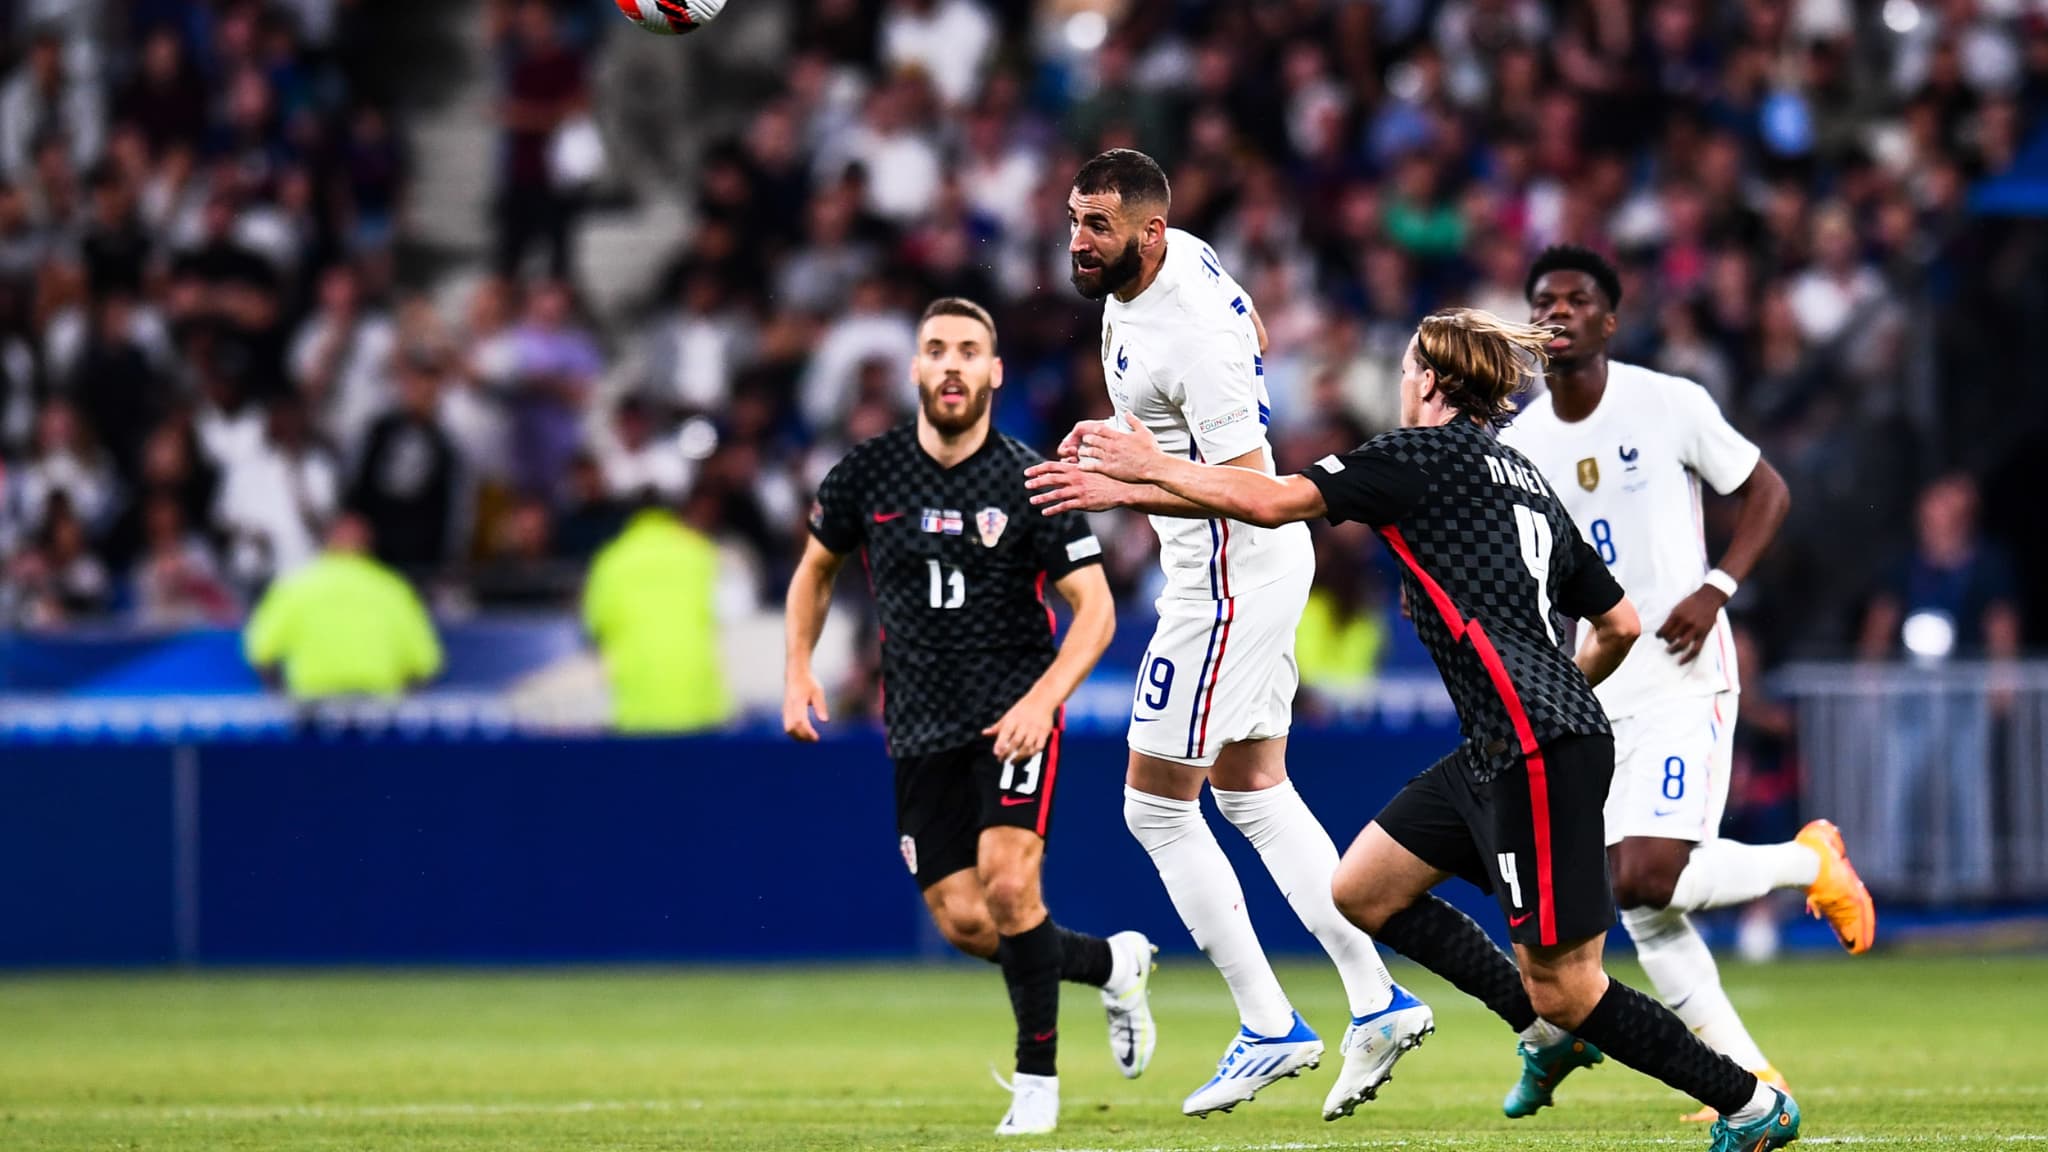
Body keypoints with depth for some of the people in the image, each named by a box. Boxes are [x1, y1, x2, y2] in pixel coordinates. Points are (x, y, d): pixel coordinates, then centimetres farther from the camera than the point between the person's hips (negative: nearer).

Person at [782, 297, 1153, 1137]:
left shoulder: (1032, 482, -9)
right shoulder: (867, 475, 0)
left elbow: (1095, 608, -8)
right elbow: (816, 567, 18)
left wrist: (1043, 698, -23)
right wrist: (798, 670, 6)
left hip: (1014, 712, -4)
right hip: (921, 724, 4)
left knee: (1008, 886, -22)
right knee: (963, 923, -2)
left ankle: (1036, 1076, -5)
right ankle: (1112, 961, 25)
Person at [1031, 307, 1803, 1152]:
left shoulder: (1426, 453, -5)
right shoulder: (1526, 482, 20)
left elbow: (1273, 502, -9)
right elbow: (1620, 623, 21)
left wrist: (1150, 466, 4)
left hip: (1539, 755, -9)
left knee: (1564, 987, -5)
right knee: (1362, 891, 14)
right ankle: (1550, 1029, 16)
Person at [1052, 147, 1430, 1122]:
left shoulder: (1189, 339, -27)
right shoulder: (1180, 257, 2)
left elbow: (1251, 485, -29)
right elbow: (1254, 338, 23)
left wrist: (1128, 488, -37)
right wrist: (1135, 435, 19)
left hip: (1231, 573, -11)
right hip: (1261, 566, 11)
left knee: (1155, 804, -4)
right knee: (1252, 791, 16)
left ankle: (1269, 1027, 0)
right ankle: (1376, 1001, 14)